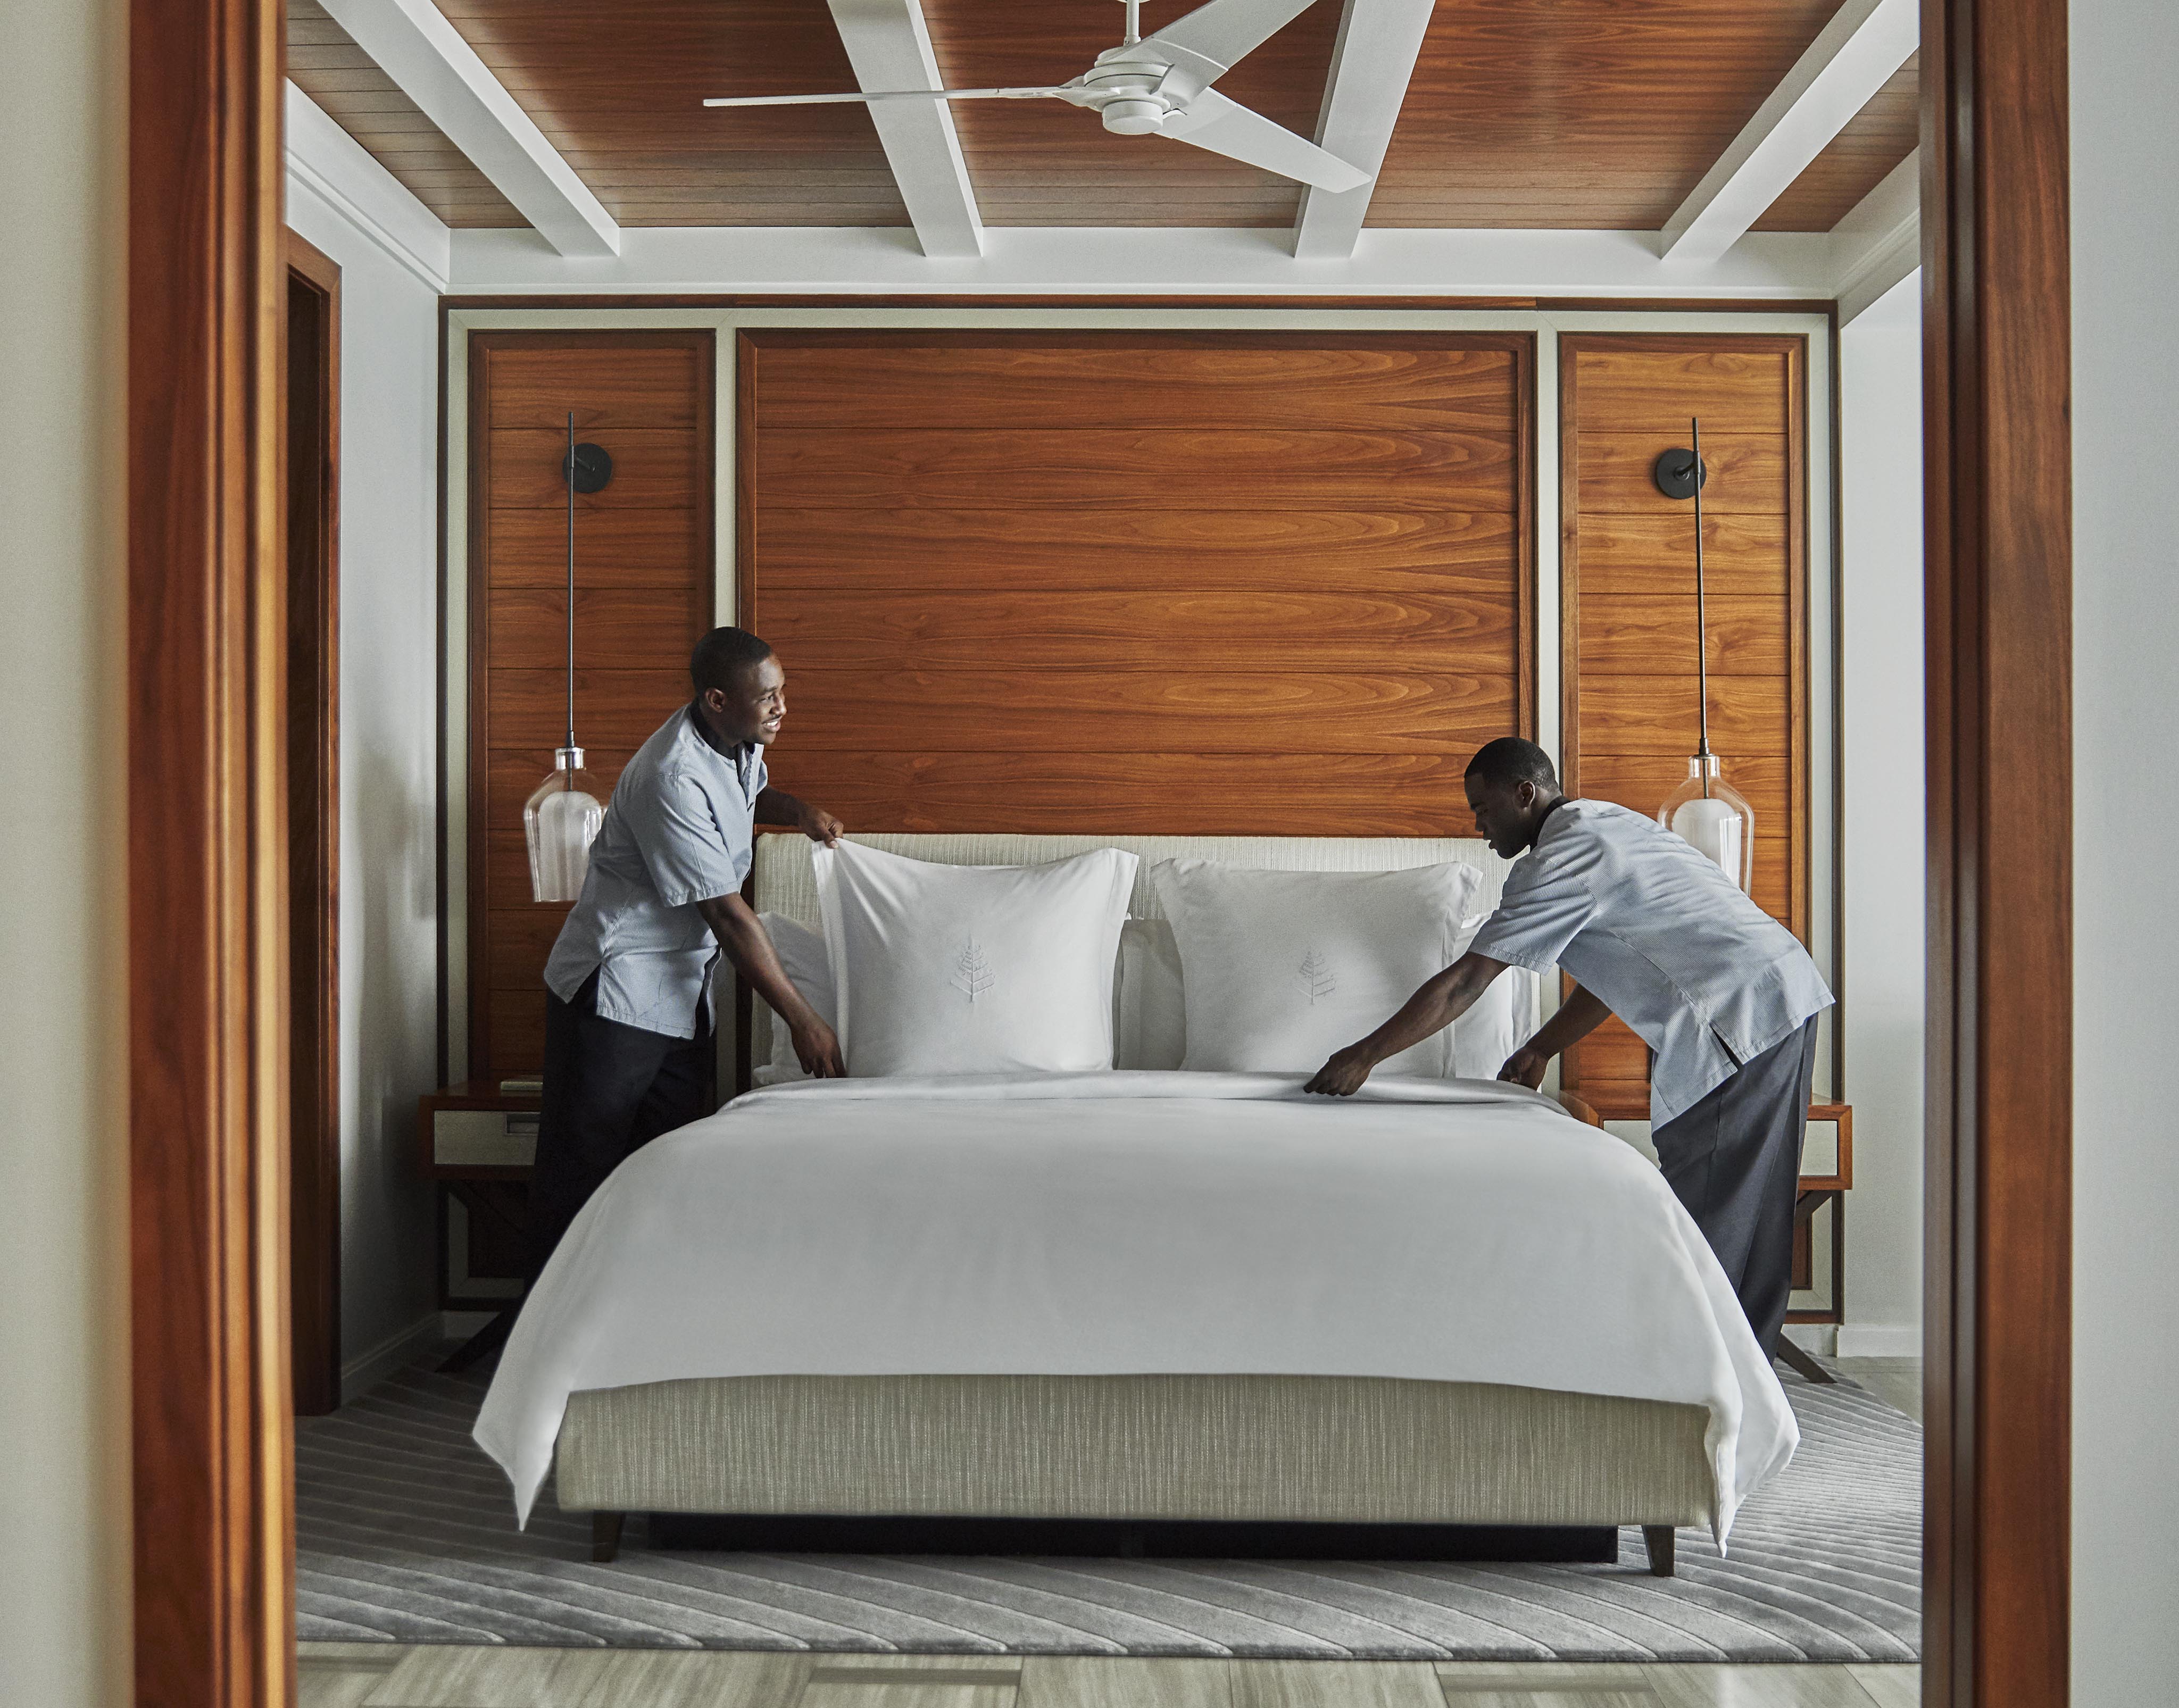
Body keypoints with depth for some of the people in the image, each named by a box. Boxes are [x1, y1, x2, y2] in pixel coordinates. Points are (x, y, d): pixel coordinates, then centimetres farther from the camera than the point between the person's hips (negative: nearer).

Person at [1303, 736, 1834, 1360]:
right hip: (1788, 997, 10)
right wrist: (1541, 1050, 25)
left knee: (1712, 1220, -6)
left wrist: (1363, 1057, -6)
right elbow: (1616, 973, 24)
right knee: (1752, 1214, 13)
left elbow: (1461, 986, -13)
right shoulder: (1604, 825, 19)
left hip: (1742, 1016, -10)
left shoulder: (1560, 859, -12)